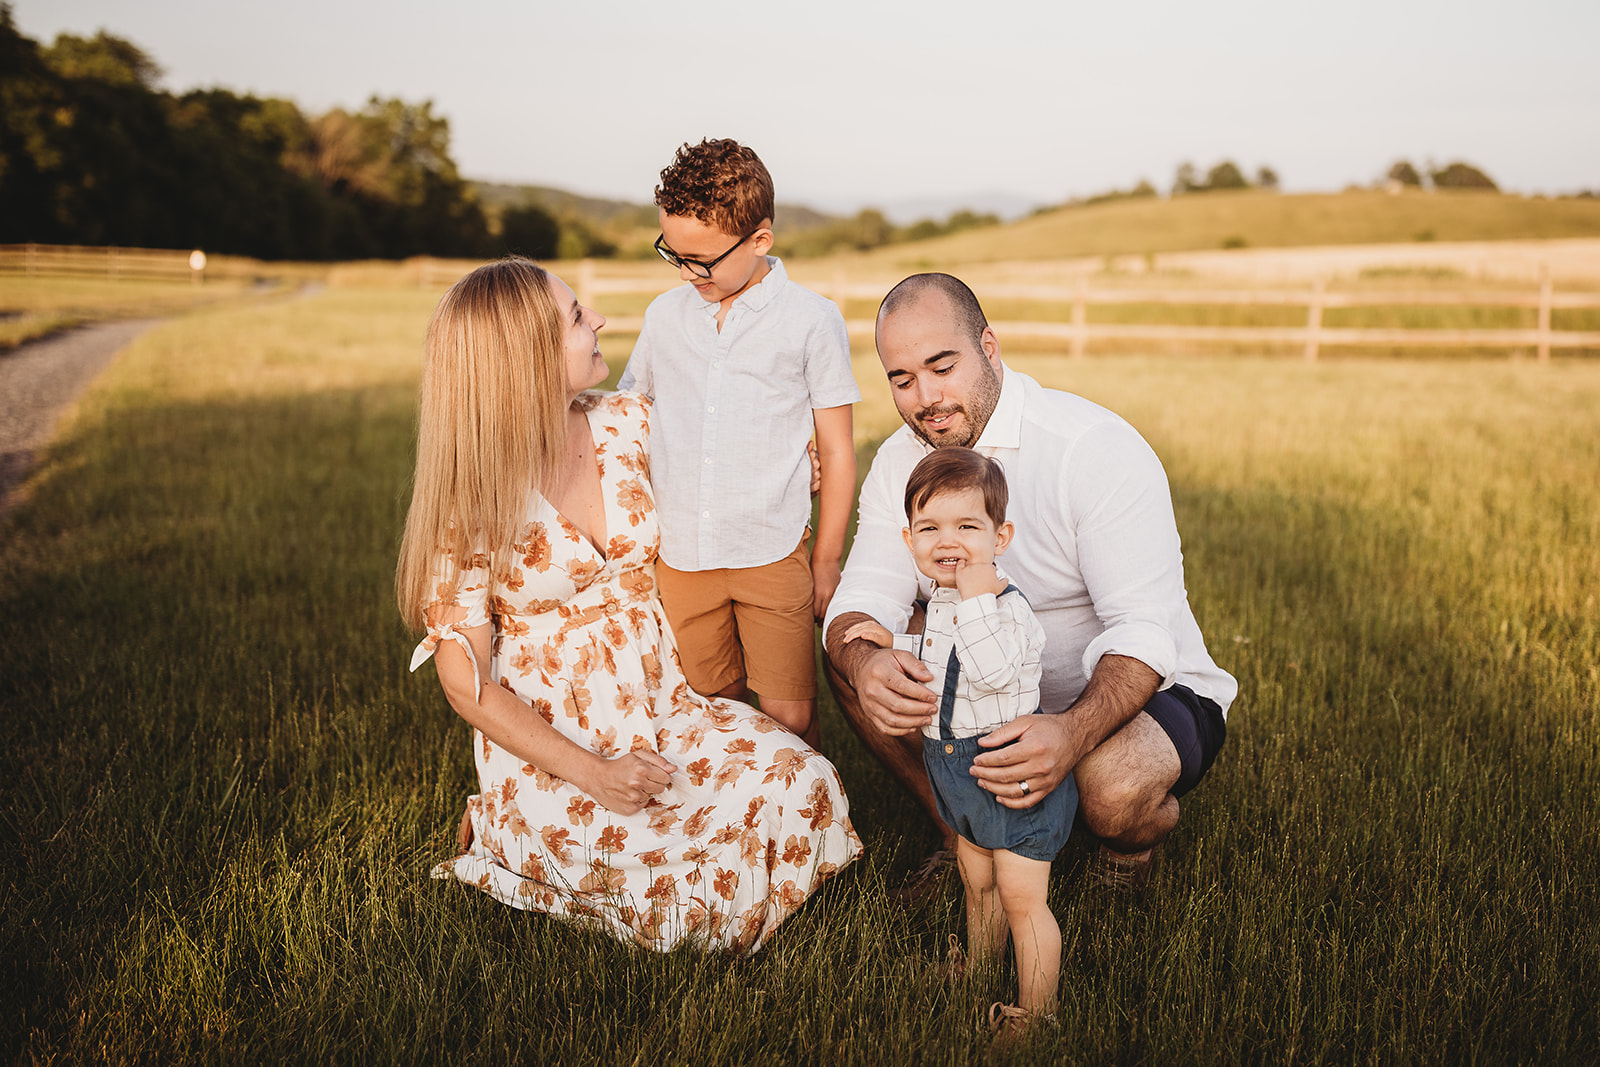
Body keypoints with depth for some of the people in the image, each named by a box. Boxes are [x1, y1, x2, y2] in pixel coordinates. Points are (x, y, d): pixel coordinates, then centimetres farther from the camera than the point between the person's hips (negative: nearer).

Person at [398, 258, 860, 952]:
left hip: (667, 707, 5)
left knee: (805, 788, -18)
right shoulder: (469, 497, -13)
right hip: (546, 743, -5)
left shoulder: (628, 424, -1)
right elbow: (466, 683, -11)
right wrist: (590, 773, -19)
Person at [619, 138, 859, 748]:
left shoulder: (811, 321, -2)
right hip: (680, 557, 3)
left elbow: (837, 451, 2)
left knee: (789, 717, -2)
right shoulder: (664, 316, 9)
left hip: (773, 555, -3)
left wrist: (827, 560, 3)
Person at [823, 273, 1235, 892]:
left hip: (1147, 688, -5)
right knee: (848, 656, -12)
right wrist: (865, 663, -39)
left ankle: (1131, 843, 3)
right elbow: (864, 598, -13)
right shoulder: (899, 462, -5)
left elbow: (1144, 634, -31)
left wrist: (1072, 734, -51)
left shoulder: (1101, 450, -25)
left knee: (1113, 790, -38)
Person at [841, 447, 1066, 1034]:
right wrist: (892, 643, 10)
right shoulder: (938, 602, 4)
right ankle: (979, 970, 43)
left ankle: (1035, 1010, 11)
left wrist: (978, 597, -38)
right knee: (977, 882, 24)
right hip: (955, 769, 8)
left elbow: (993, 672, -41)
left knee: (1022, 898, -1)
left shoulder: (1008, 607, -24)